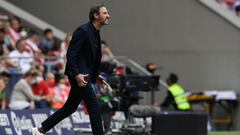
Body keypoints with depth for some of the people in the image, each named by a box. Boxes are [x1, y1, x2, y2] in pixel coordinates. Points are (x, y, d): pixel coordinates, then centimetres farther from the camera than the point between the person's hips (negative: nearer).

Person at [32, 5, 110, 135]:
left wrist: (96, 75, 19)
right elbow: (71, 55, -19)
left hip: (85, 74, 10)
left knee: (70, 107, 14)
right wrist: (76, 75, -26)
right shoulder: (82, 31, -15)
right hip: (79, 75, -10)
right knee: (94, 106, -10)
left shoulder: (95, 33, 14)